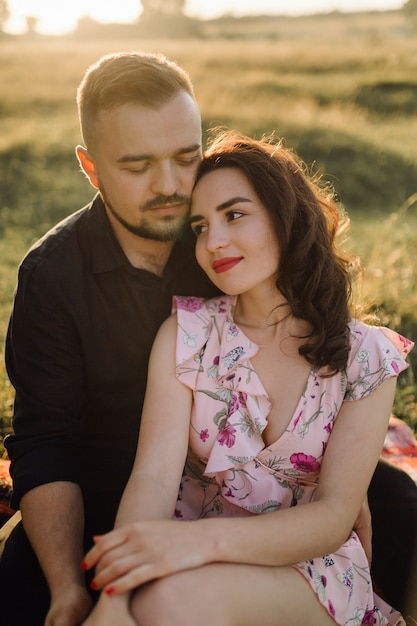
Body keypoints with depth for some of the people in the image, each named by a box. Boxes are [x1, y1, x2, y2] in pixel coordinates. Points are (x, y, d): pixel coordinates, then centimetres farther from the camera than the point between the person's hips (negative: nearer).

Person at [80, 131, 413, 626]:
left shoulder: (366, 358, -3)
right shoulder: (185, 336, -1)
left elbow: (335, 516, -11)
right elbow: (154, 477, -12)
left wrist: (206, 538, -29)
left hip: (312, 570, -1)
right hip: (193, 564, 1)